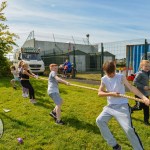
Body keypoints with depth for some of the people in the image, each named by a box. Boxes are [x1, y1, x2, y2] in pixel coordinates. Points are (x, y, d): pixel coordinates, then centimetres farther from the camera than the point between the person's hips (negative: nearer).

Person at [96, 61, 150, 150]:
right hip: (110, 106, 5)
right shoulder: (104, 79, 3)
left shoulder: (121, 77, -6)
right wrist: (111, 94, -18)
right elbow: (99, 93, 0)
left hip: (122, 106, -4)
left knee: (129, 128, -16)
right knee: (99, 120, -6)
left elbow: (131, 87, -18)